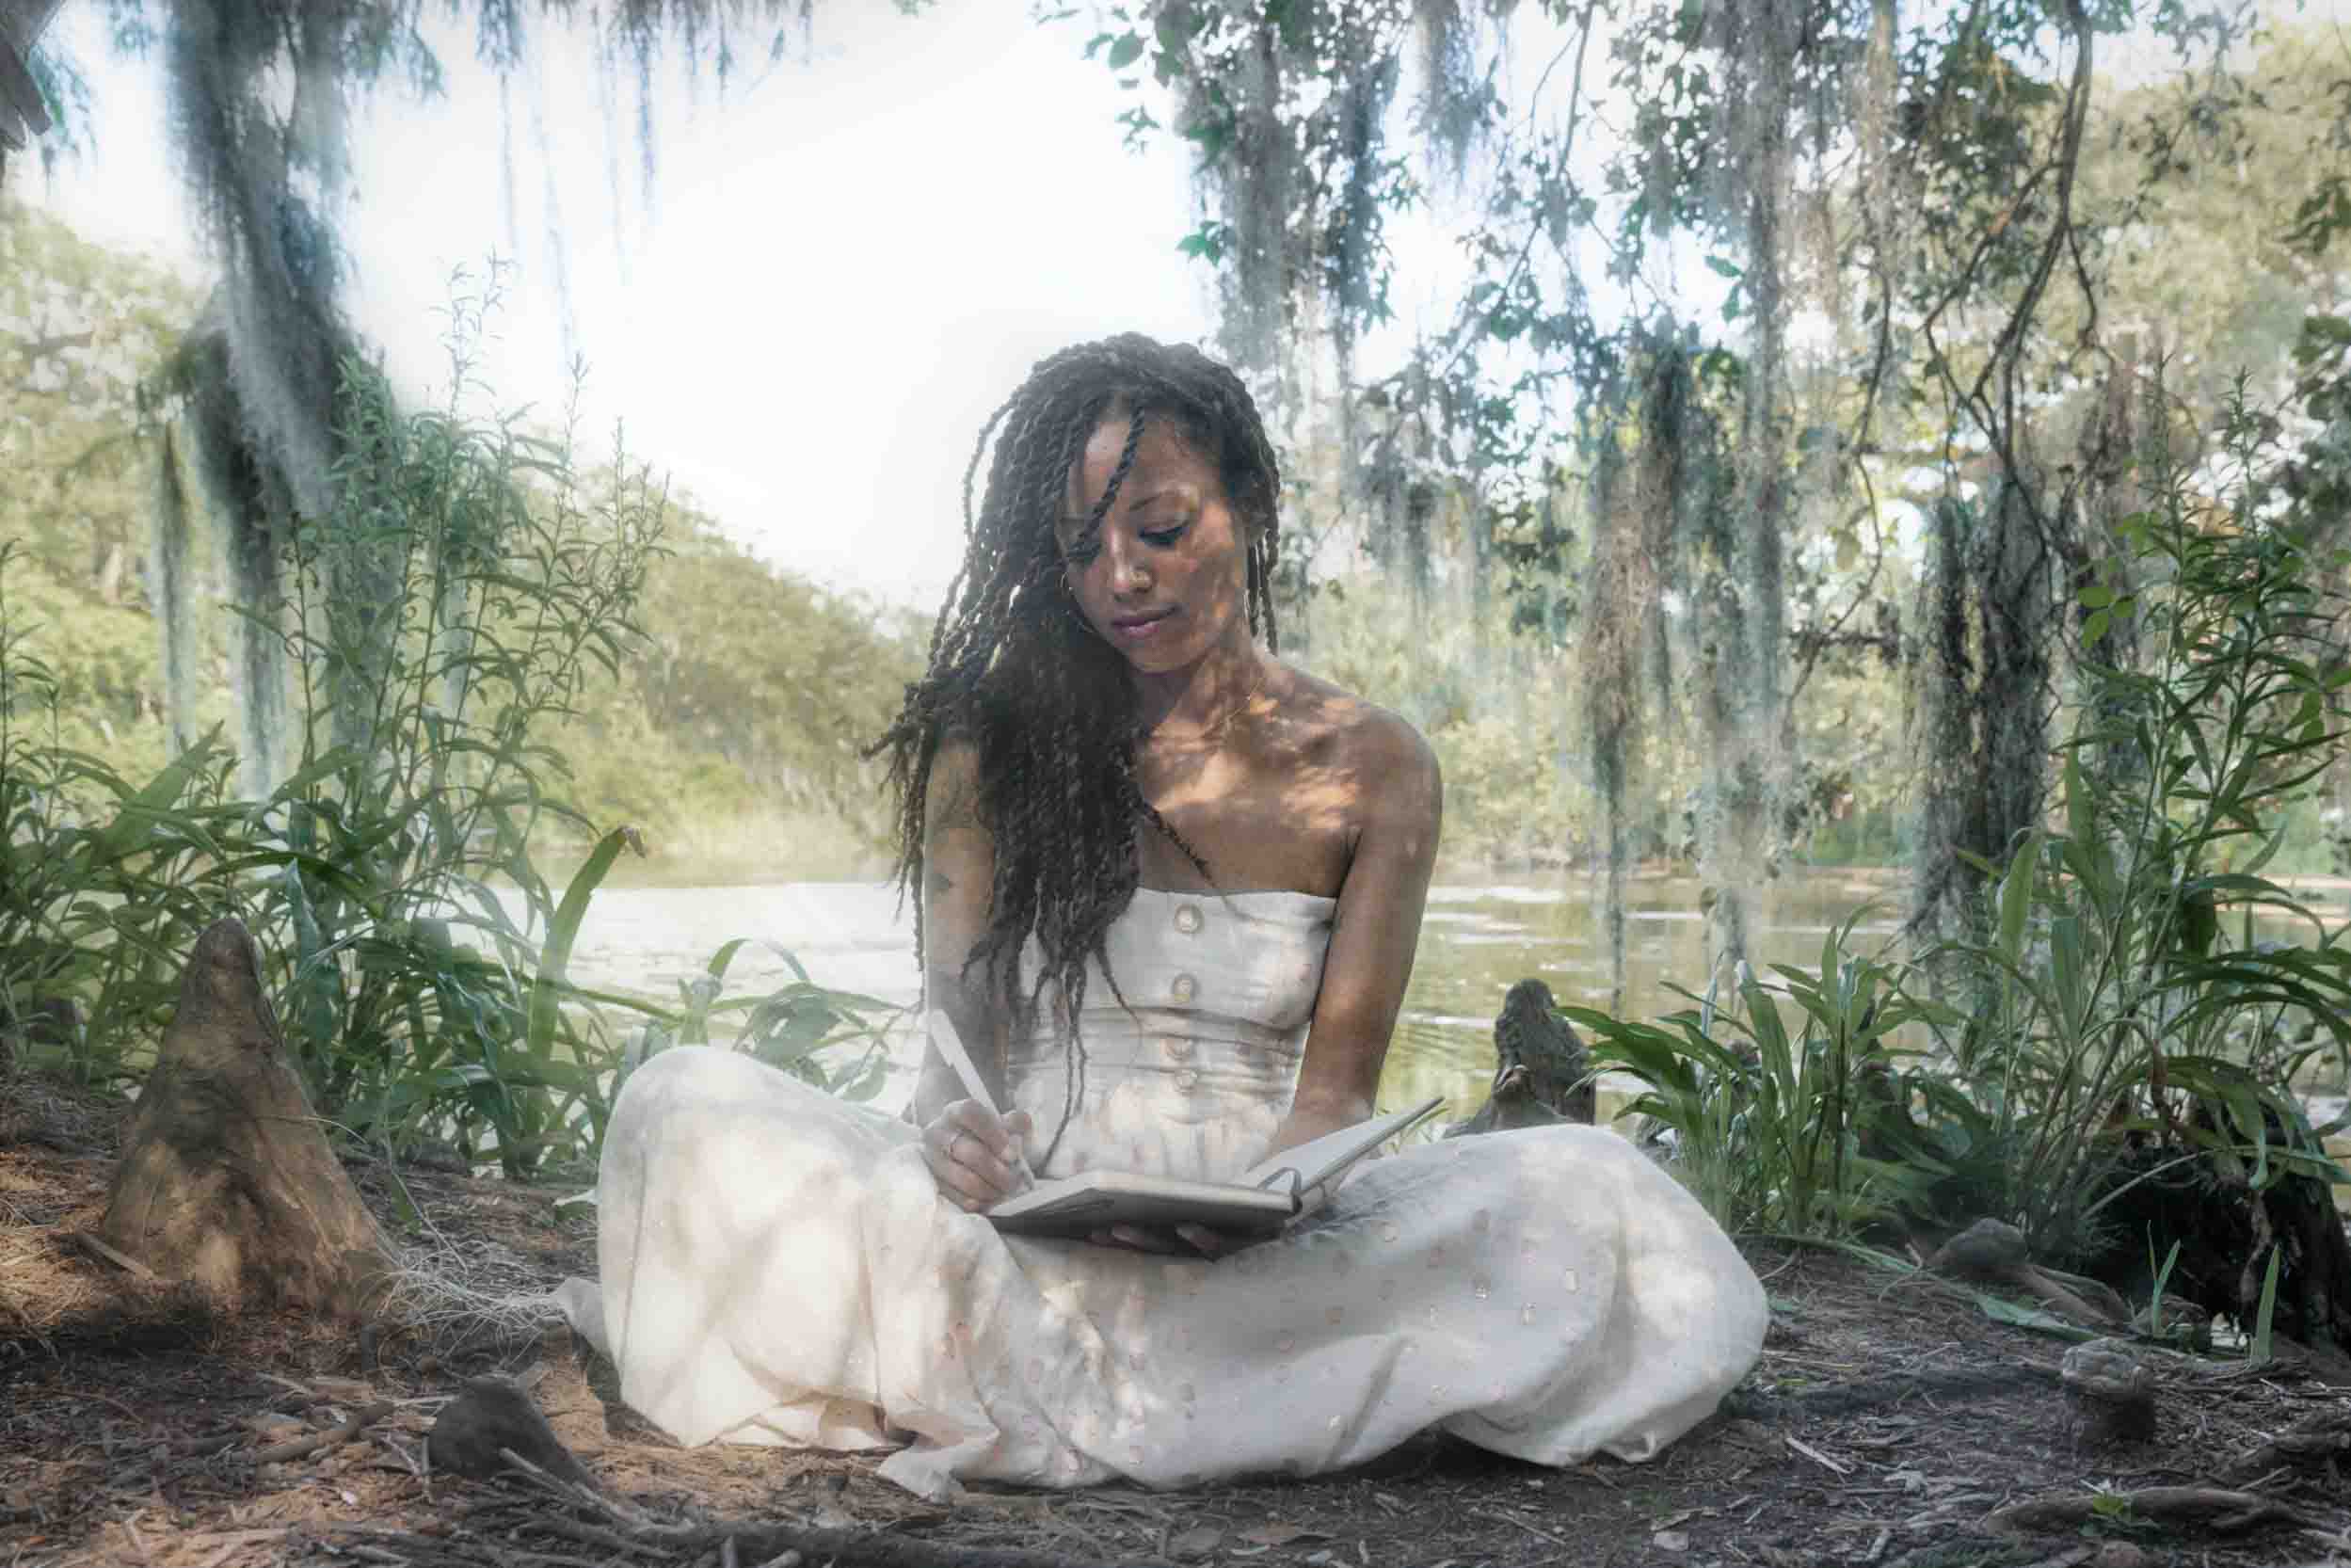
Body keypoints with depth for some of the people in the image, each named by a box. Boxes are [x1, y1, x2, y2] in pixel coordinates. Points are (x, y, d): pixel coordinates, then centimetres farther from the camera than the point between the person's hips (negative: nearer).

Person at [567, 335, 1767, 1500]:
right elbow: (957, 1030, 3)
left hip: (1246, 1245, 0)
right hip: (1021, 1225, 1)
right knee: (690, 1104, -25)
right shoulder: (993, 747, 6)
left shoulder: (1373, 772, 5)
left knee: (1581, 1190, -26)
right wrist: (949, 1139, -22)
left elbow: (1336, 1083, 1)